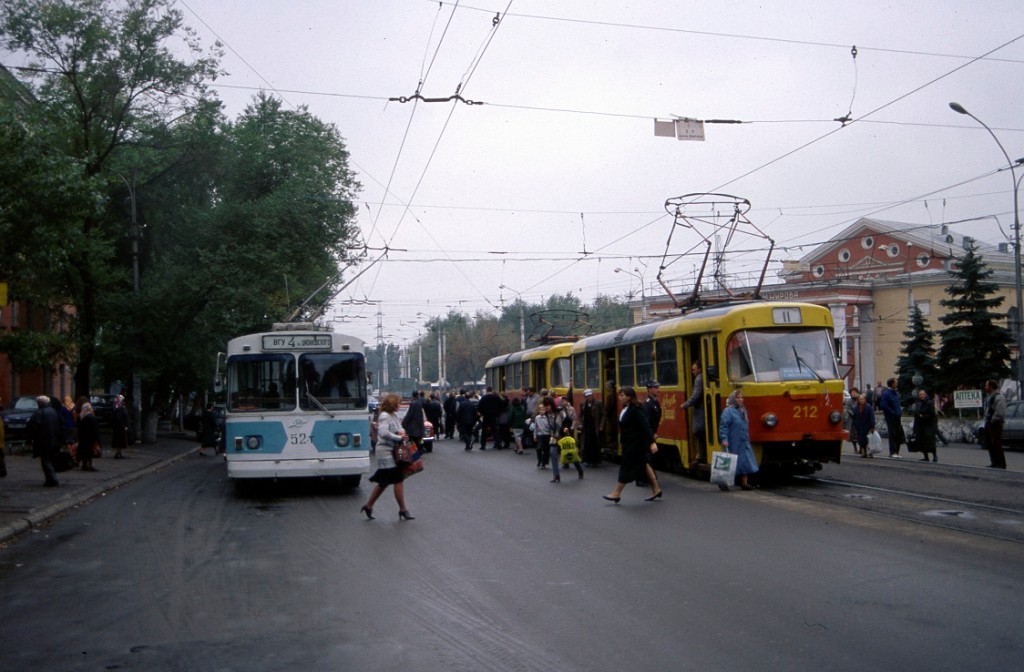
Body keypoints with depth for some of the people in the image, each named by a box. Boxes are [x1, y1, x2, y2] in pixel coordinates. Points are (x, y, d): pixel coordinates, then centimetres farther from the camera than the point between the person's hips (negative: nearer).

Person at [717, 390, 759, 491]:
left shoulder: (743, 410, 13)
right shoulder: (728, 411, -12)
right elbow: (723, 426, -19)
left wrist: (747, 439, 22)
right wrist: (724, 439, -26)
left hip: (744, 443, 8)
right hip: (733, 444, -8)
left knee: (745, 462, 7)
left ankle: (744, 483, 15)